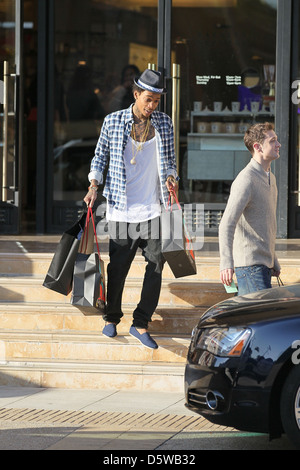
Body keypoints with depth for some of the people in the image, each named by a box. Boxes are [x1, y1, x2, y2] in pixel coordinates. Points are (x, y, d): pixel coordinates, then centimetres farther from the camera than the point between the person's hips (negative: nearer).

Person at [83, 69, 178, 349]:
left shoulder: (164, 124, 4)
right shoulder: (113, 121, -1)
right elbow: (100, 154, 10)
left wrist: (170, 177, -6)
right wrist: (93, 185, -2)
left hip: (153, 208, 2)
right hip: (121, 208, -2)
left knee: (156, 264, -4)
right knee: (117, 266, 5)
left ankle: (141, 324, 6)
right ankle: (111, 317, 26)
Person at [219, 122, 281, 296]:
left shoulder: (270, 178, 17)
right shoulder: (246, 180, -15)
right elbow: (227, 224, -25)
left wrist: (274, 261, 30)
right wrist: (226, 263, -36)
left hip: (263, 264, 9)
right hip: (249, 264, -9)